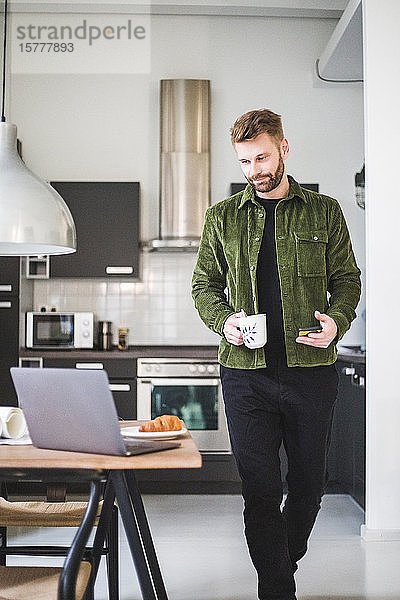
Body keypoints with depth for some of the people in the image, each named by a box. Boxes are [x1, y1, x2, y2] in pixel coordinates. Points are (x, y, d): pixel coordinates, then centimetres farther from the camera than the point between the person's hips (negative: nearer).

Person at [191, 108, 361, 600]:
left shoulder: (324, 212, 8)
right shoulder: (222, 217, 10)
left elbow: (347, 278, 10)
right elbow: (204, 284, 13)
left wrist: (336, 320, -11)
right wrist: (224, 320, -7)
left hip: (311, 369, 1)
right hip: (246, 372, 0)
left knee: (308, 484, 12)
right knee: (260, 487, 0)